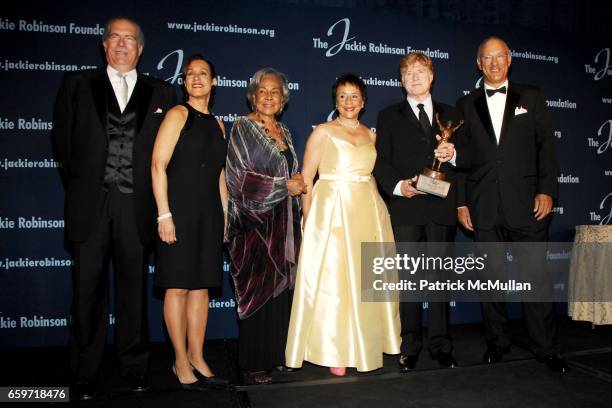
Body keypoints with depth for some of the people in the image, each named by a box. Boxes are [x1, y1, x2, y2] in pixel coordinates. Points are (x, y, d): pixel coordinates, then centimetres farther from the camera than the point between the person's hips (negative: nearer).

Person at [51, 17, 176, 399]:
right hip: (90, 204, 0)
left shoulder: (162, 92, 10)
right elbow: (62, 138, 10)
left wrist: (156, 195, 1)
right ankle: (86, 374, 20)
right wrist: (77, 183, 4)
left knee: (134, 289, 9)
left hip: (137, 206, 0)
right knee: (88, 289, 6)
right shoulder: (77, 83, 10)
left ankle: (135, 366, 23)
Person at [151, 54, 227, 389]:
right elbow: (158, 165, -10)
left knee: (202, 286, 9)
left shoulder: (216, 124, 16)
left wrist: (225, 214, 12)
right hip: (179, 210, -6)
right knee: (178, 286, 0)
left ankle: (197, 357, 20)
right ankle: (181, 361, 13)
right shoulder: (178, 114, -2)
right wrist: (164, 214, -16)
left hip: (209, 213, 6)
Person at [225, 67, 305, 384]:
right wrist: (283, 186, -13)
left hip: (283, 223, 7)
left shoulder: (283, 131, 16)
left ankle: (276, 353, 22)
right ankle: (253, 363, 9)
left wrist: (297, 183, 5)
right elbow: (239, 178, -13)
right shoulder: (243, 128, -4)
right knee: (259, 292, -4)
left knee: (281, 289, 9)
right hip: (255, 222, -6)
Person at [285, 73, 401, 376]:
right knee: (332, 279, -2)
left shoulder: (371, 135, 14)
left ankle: (365, 346, 25)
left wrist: (375, 212, 7)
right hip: (332, 211, -5)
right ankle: (335, 353, 9)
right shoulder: (322, 132, 0)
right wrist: (310, 219, -11)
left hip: (368, 212, 5)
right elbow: (305, 178, -4)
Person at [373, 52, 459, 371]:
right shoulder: (389, 116, 11)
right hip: (406, 207, -2)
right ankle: (411, 346, 12)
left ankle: (440, 344, 17)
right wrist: (398, 185, -14)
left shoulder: (450, 115, 18)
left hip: (442, 206, 2)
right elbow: (380, 161, 3)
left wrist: (453, 154, -7)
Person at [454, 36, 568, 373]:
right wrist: (461, 203, 2)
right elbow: (461, 158, 8)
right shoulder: (466, 105, 12)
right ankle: (496, 342, 22)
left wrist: (547, 190, -5)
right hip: (484, 208, 1)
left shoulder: (531, 97, 11)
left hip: (527, 204, -1)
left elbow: (546, 146, 6)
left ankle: (545, 348, 16)